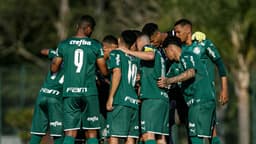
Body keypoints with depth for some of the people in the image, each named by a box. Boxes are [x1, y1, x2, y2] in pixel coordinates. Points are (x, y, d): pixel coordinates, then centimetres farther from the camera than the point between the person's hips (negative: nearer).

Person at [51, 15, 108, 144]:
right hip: (89, 92, -1)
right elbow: (104, 71, 4)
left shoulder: (64, 44, 4)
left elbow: (54, 68, 10)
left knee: (70, 133, 0)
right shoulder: (96, 45, 1)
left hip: (69, 92, 1)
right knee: (91, 133, 5)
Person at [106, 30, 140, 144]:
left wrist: (110, 97, -12)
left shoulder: (116, 54, 1)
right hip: (134, 101, 6)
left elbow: (117, 73, -11)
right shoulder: (135, 59, 19)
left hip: (120, 100, -6)